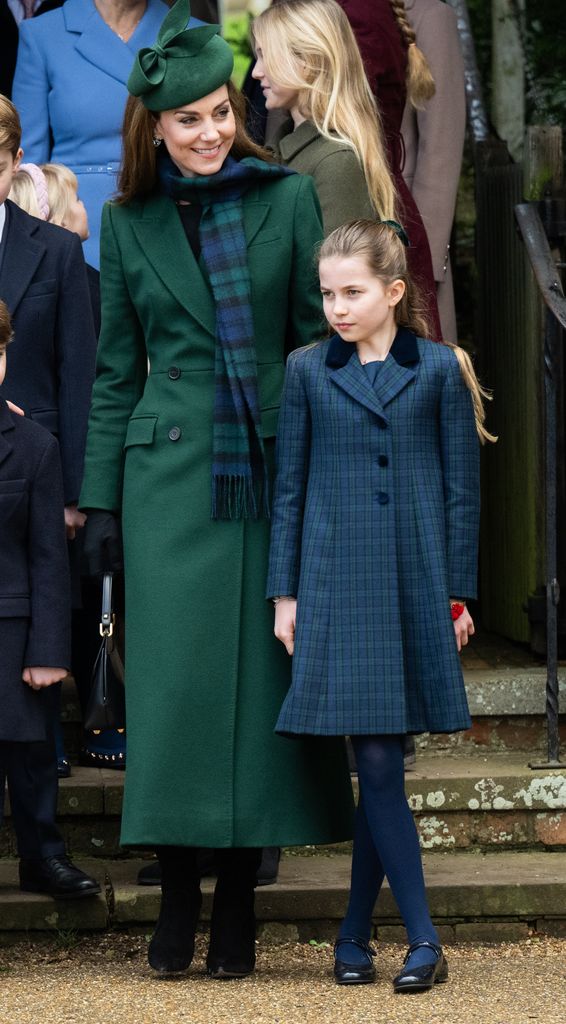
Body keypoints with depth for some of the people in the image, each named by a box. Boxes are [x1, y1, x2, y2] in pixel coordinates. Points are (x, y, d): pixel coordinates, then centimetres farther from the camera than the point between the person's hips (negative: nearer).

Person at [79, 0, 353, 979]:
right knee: (173, 671, -2)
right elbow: (115, 371, 11)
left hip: (271, 469, 0)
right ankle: (178, 893, 7)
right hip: (170, 475, 0)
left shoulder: (288, 200, 4)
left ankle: (238, 896, 9)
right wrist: (101, 498, 7)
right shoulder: (128, 221, 7)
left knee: (258, 673, 1)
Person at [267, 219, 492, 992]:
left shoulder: (439, 370, 3)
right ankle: (422, 940, -2)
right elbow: (289, 487, 8)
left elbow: (462, 488, 5)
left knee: (382, 763, 2)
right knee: (376, 761, -5)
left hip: (417, 586, 0)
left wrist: (457, 594, 2)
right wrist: (284, 593, 4)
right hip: (336, 583, 0)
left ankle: (355, 933, 14)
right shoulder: (307, 371, 6)